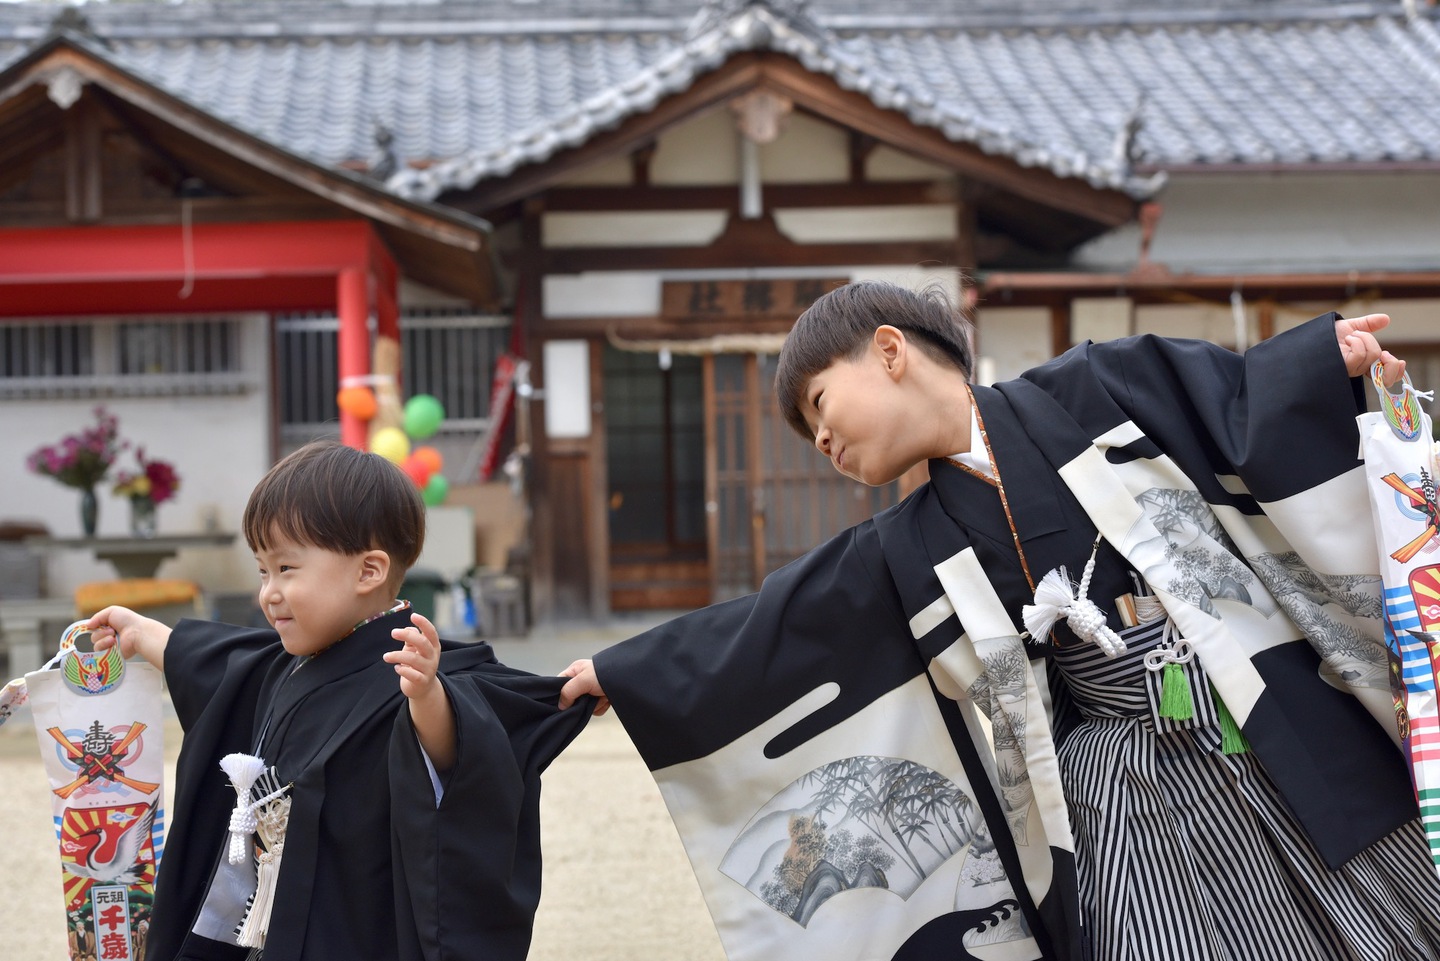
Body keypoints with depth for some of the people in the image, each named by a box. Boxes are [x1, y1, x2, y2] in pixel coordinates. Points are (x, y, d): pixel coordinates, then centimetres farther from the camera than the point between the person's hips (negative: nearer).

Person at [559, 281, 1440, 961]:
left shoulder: (1095, 392, -1)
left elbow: (1245, 402, -2)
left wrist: (1330, 359, -21)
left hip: (1297, 746, -3)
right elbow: (777, 629, 15)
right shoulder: (912, 552, 10)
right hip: (1133, 804, 3)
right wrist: (628, 673, 19)